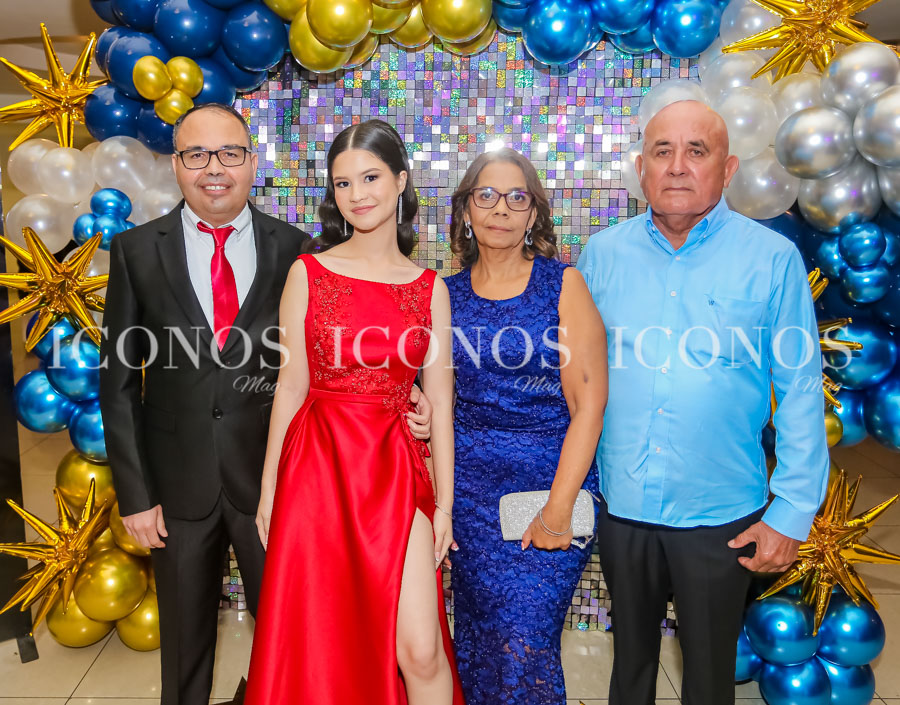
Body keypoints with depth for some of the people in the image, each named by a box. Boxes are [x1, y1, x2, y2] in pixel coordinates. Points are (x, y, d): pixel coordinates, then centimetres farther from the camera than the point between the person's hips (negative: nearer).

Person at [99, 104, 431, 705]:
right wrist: (134, 494, -3)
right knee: (185, 638, 19)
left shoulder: (295, 250, -3)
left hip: (271, 476, 0)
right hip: (178, 483, 1)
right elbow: (120, 380, 0)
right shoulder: (137, 251, -1)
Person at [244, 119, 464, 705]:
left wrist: (444, 503, 4)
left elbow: (439, 401, 4)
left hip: (395, 473, 1)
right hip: (318, 467, 0)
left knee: (419, 651, -2)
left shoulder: (430, 288, 4)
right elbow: (290, 388, 2)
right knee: (319, 646, 11)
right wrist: (269, 490, 3)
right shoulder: (308, 274, 0)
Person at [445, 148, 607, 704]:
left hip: (553, 484, -3)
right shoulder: (447, 294, 6)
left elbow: (589, 404, -9)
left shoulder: (564, 285, -4)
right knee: (477, 636, 11)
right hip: (473, 488, 3)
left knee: (525, 643, -2)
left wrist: (559, 508, -14)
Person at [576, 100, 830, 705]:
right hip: (620, 506, 2)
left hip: (722, 515, -1)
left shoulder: (773, 259, -7)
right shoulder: (602, 254, -1)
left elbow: (801, 391, -6)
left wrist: (792, 513, -7)